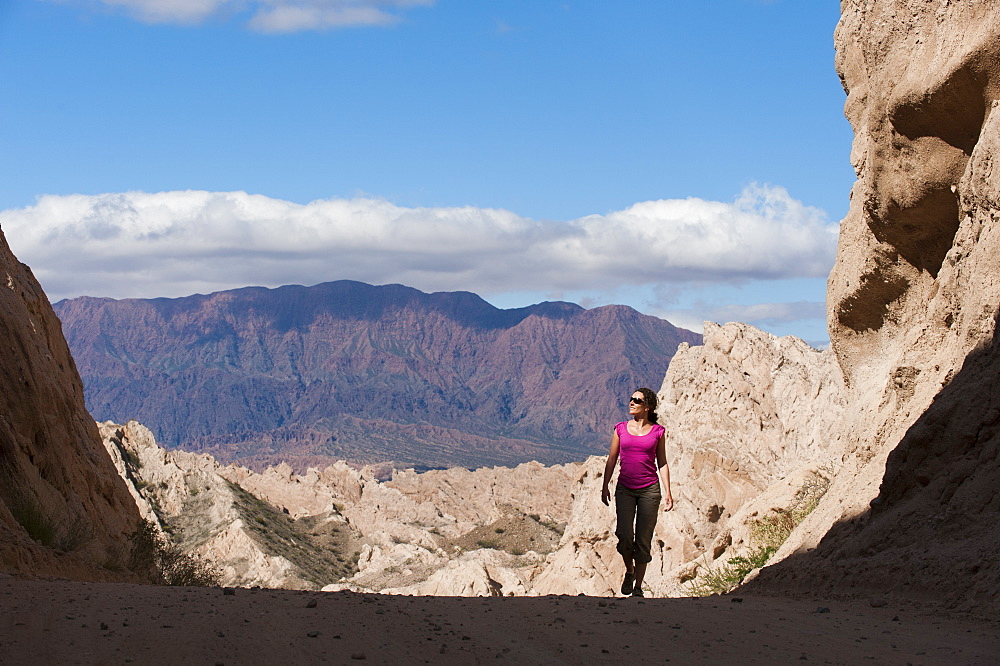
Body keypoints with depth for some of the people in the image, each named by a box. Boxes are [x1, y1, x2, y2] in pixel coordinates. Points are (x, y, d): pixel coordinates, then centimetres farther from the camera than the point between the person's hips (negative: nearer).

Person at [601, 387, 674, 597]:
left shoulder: (657, 431, 4)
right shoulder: (621, 429, 6)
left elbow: (662, 463, 7)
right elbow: (612, 459, 11)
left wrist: (667, 492, 2)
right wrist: (605, 486, 5)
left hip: (649, 489, -1)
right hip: (625, 489, 1)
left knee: (643, 540, 0)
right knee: (624, 534, -14)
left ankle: (638, 586, 9)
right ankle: (629, 571, 13)